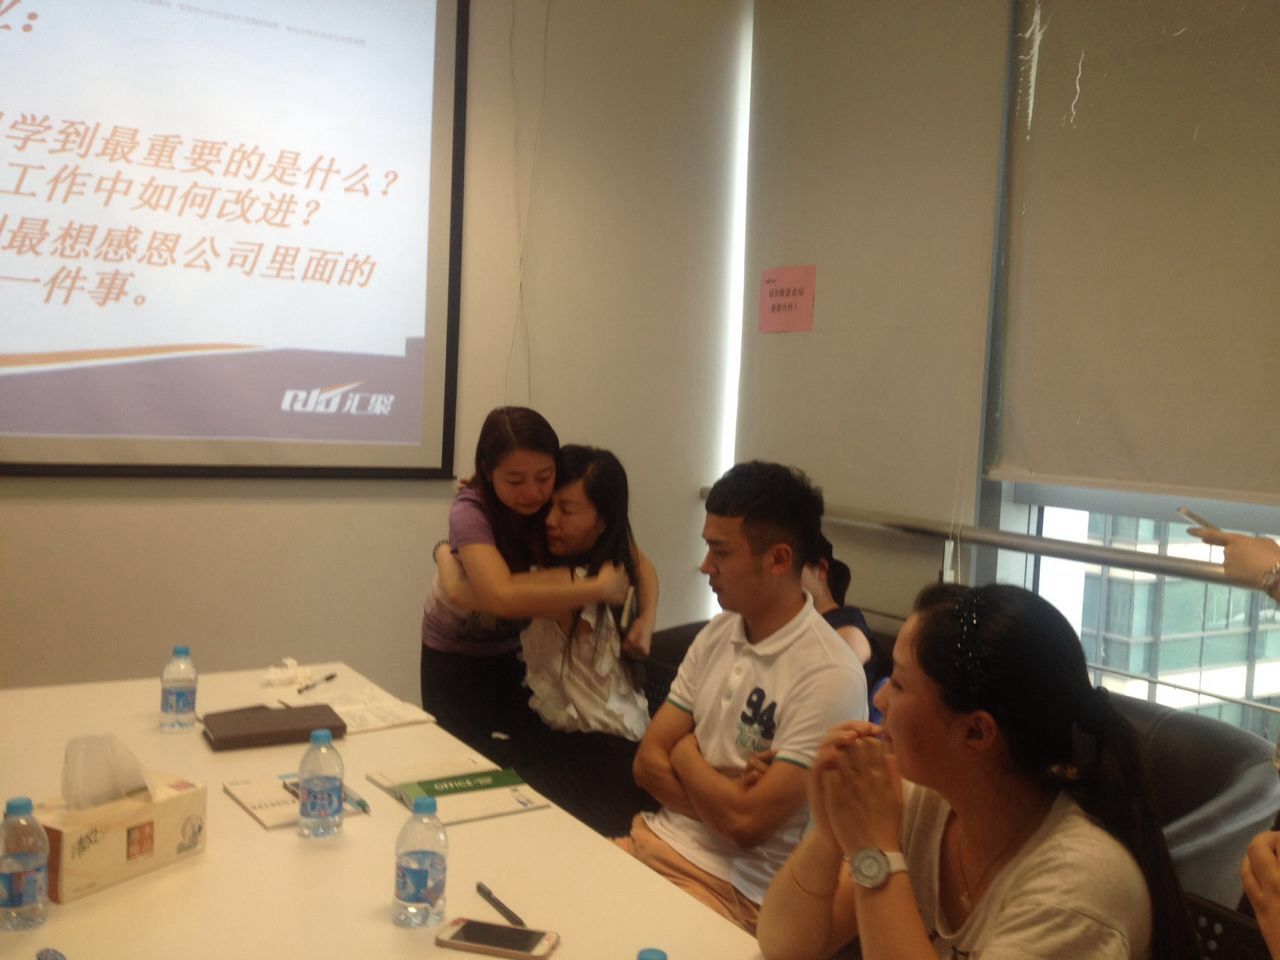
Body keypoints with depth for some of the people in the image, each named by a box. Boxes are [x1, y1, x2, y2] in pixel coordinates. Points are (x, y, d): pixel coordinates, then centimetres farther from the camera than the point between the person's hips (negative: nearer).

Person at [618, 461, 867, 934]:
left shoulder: (830, 677, -20)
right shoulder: (714, 636, 4)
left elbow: (746, 823, -22)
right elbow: (648, 762, 3)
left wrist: (686, 754, -6)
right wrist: (722, 797, -13)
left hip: (735, 889, -6)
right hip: (653, 840, 7)